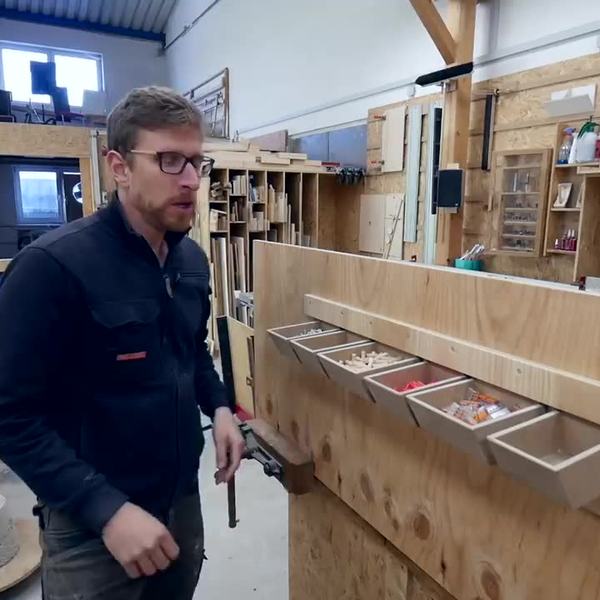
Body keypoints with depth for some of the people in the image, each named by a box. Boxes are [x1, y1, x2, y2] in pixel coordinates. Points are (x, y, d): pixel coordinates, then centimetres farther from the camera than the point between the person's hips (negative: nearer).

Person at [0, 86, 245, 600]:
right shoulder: (53, 266, -22)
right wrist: (107, 508, -24)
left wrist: (218, 406, -1)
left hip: (182, 500, 7)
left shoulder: (192, 259, 1)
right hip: (91, 524, -6)